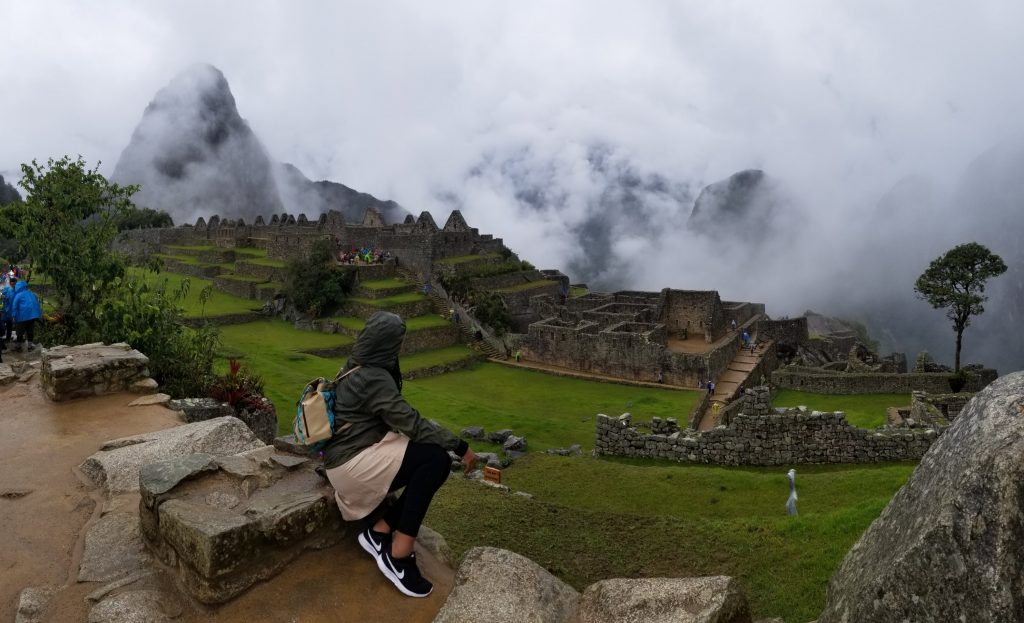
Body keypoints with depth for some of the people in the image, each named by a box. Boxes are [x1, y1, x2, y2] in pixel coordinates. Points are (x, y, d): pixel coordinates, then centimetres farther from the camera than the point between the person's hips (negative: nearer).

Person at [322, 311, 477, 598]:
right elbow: (411, 423, -23)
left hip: (354, 455, 10)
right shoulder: (373, 378, -21)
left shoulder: (357, 370, 9)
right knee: (435, 460, -24)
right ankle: (399, 556, -17)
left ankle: (379, 532, 2)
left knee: (435, 465, -2)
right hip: (353, 464, -10)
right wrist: (460, 446, -19)